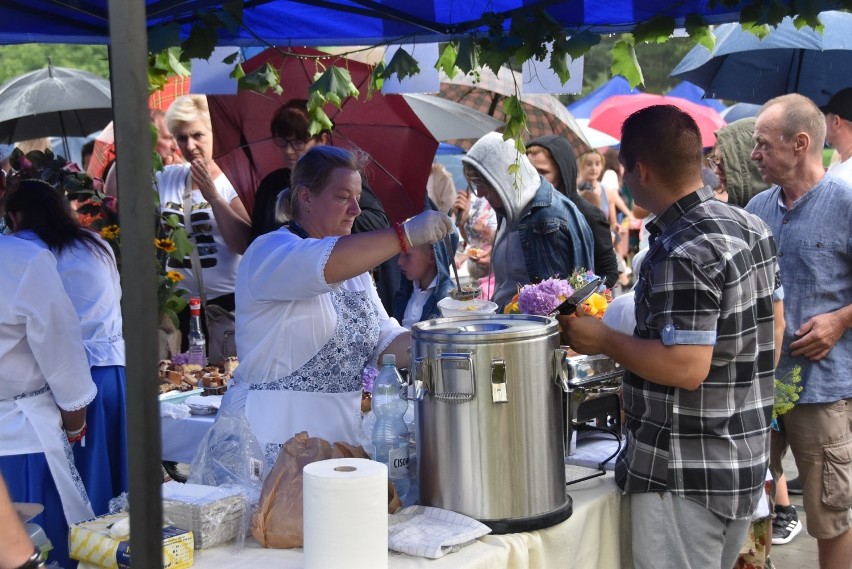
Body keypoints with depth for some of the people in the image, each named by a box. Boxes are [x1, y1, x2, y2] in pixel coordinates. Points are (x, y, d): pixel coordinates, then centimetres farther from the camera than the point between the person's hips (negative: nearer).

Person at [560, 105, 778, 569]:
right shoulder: (751, 226, 7)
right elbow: (767, 328, 16)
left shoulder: (680, 253, -22)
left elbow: (686, 368, -28)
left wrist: (604, 340, -16)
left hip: (685, 477, -9)